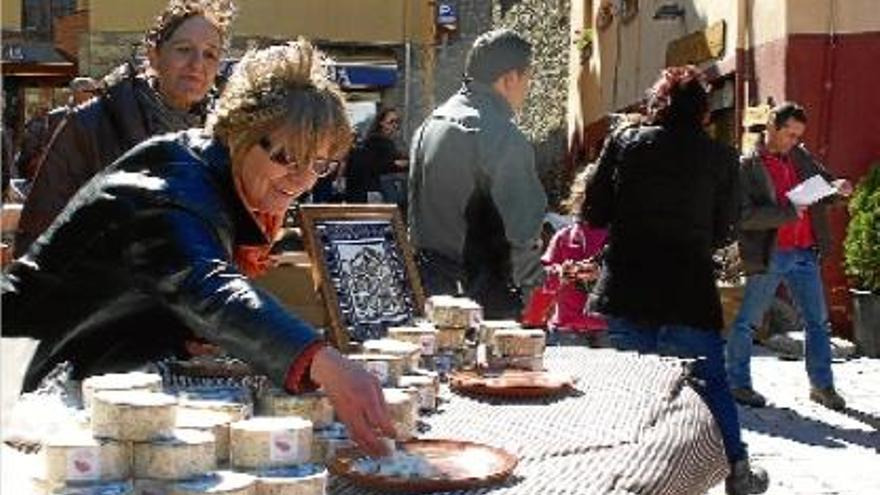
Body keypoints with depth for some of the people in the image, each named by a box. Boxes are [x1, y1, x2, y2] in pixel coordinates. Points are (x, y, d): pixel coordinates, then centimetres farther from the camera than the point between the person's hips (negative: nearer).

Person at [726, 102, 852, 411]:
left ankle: (822, 385, 20)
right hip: (768, 256, -6)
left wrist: (838, 187, -2)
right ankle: (738, 383, 15)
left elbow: (822, 181, 21)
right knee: (748, 322, 4)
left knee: (817, 321, 10)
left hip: (805, 254, 6)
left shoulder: (800, 157, 11)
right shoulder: (747, 166, -9)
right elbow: (744, 215, -17)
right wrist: (787, 212, -23)